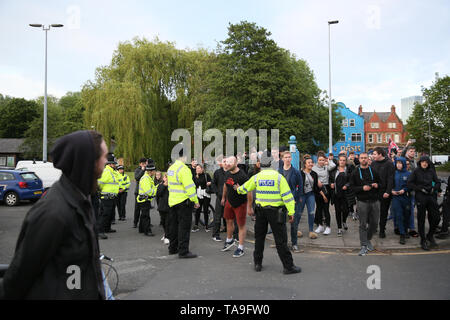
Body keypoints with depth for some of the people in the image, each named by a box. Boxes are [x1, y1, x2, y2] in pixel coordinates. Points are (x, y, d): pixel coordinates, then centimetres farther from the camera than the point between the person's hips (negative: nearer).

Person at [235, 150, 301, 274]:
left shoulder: (256, 177, 0)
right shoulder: (278, 177, -10)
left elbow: (245, 188, 15)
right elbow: (287, 195, -12)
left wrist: (238, 189, 38)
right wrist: (291, 212, -9)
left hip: (261, 211, 4)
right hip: (275, 211, -3)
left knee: (259, 237, 17)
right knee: (280, 239, 1)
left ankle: (258, 263, 24)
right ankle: (288, 266, 6)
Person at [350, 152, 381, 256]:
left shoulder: (374, 171, 10)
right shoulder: (355, 173, 3)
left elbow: (380, 183, 17)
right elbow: (352, 186, -1)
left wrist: (377, 185, -6)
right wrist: (362, 188, -16)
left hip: (374, 200, 3)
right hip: (362, 201, -3)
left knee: (374, 222, 9)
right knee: (363, 224, 0)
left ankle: (368, 239, 32)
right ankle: (364, 246, 5)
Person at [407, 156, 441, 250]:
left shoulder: (431, 171, 7)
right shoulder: (416, 171, -3)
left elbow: (438, 182, 14)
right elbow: (409, 184, -6)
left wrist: (434, 188, -5)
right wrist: (420, 188, -14)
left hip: (431, 196, 4)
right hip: (420, 197, -4)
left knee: (436, 218, 2)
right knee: (421, 219, 3)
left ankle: (430, 235, 26)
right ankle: (423, 240, 14)